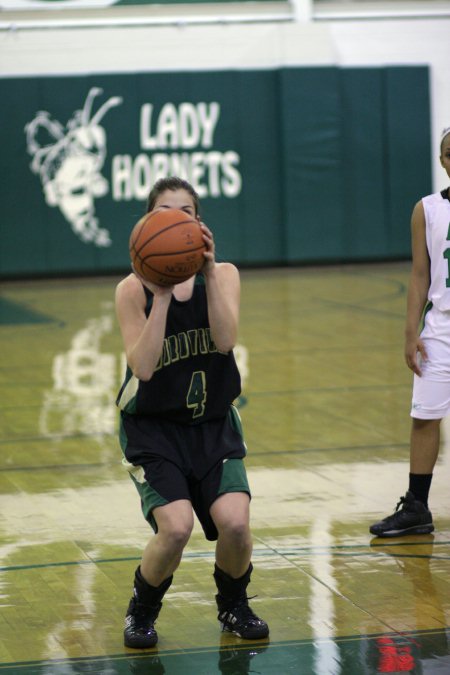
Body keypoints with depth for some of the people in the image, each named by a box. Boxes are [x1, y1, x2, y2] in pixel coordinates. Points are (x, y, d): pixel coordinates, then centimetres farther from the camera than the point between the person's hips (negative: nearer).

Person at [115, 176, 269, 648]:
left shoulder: (223, 275, -1)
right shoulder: (133, 288, -9)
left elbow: (225, 340, -19)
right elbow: (143, 367, -22)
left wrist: (209, 270, -24)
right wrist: (162, 294, -25)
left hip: (213, 424, 2)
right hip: (153, 429, -2)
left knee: (234, 522, -18)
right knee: (175, 526, -22)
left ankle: (233, 605, 14)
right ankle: (142, 610, 8)